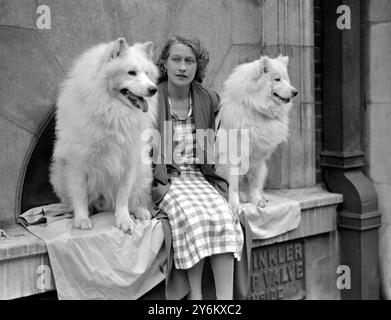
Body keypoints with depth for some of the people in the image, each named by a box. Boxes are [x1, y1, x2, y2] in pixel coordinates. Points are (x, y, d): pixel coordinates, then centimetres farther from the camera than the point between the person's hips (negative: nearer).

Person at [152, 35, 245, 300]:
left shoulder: (209, 100, 8)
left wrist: (219, 179, 3)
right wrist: (154, 185, -11)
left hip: (199, 177, 3)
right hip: (165, 181, -3)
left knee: (224, 216, -25)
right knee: (194, 217, -31)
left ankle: (225, 298, -23)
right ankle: (195, 294, -20)